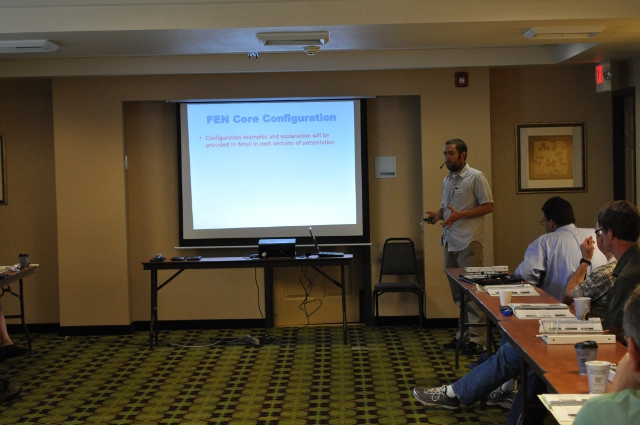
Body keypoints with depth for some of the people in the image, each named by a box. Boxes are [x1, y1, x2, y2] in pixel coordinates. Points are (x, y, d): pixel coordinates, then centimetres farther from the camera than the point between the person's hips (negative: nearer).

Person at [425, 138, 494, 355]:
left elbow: (488, 206, -9)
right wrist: (437, 214, 4)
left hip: (468, 243, -8)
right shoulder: (447, 180, 18)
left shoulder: (476, 177, -5)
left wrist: (459, 215, -17)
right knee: (458, 293, 11)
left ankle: (477, 339, -5)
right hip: (450, 243, 8)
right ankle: (463, 336, 19)